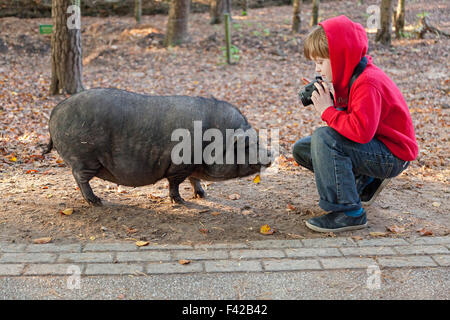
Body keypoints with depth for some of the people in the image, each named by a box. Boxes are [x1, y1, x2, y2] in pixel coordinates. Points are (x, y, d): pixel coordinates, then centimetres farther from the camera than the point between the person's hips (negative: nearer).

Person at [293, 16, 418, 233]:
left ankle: (348, 213, -26)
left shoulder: (368, 83, -25)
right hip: (370, 144, 10)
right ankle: (364, 182, 16)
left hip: (392, 156, -10)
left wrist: (328, 111, -24)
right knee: (301, 149, 8)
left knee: (324, 138, -31)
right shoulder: (349, 78, 7)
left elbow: (361, 130, -37)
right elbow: (345, 120, 10)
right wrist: (326, 100, -8)